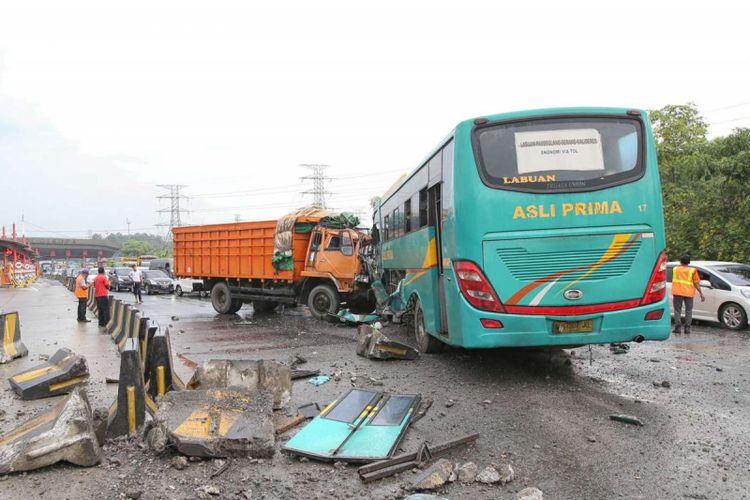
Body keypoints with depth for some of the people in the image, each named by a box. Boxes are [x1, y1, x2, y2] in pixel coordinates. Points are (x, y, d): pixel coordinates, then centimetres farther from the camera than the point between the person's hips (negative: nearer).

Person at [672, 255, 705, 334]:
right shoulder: (692, 270, 5)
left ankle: (678, 327, -4)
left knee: (677, 310, 3)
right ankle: (687, 328, 4)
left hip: (677, 292, 0)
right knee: (688, 311, 9)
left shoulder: (675, 269, 10)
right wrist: (701, 294, 3)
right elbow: (696, 283, 2)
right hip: (689, 293, 0)